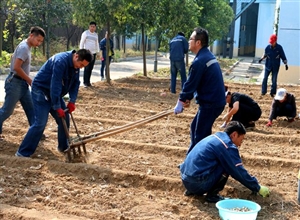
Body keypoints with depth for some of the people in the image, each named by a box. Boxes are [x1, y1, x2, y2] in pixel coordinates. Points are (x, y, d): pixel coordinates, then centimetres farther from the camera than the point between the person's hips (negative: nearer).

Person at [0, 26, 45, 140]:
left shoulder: (26, 47, 11)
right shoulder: (24, 47, -19)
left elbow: (13, 57, 22)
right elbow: (17, 67, -26)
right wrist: (30, 81, -15)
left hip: (22, 83, 10)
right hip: (15, 83, -10)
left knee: (31, 108, 9)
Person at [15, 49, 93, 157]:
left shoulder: (75, 64, -1)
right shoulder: (60, 61, -29)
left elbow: (75, 83, 5)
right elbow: (55, 85, -30)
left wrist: (72, 101, -7)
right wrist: (57, 107, -27)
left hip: (54, 93, 9)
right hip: (41, 91, -9)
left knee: (64, 119, 8)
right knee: (40, 123, -15)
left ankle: (63, 146, 26)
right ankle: (23, 153, -9)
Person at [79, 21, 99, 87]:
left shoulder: (96, 35, 13)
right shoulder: (85, 33, -2)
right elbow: (81, 43, -2)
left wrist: (97, 52, 13)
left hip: (93, 53, 5)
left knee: (90, 68, 5)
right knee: (87, 68, -8)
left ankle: (88, 82, 11)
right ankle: (85, 82, -4)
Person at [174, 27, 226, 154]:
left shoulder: (199, 61, -19)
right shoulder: (208, 56, 13)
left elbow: (190, 83, -14)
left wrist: (181, 102, -3)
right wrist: (188, 98, 10)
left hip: (210, 103, -10)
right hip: (216, 101, 10)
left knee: (200, 136, -3)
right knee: (195, 128, 21)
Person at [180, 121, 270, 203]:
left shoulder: (215, 137, 17)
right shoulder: (228, 146, -9)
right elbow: (239, 172, -5)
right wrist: (258, 188, 6)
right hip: (198, 182, -9)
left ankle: (191, 191, 19)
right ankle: (212, 195, -3)